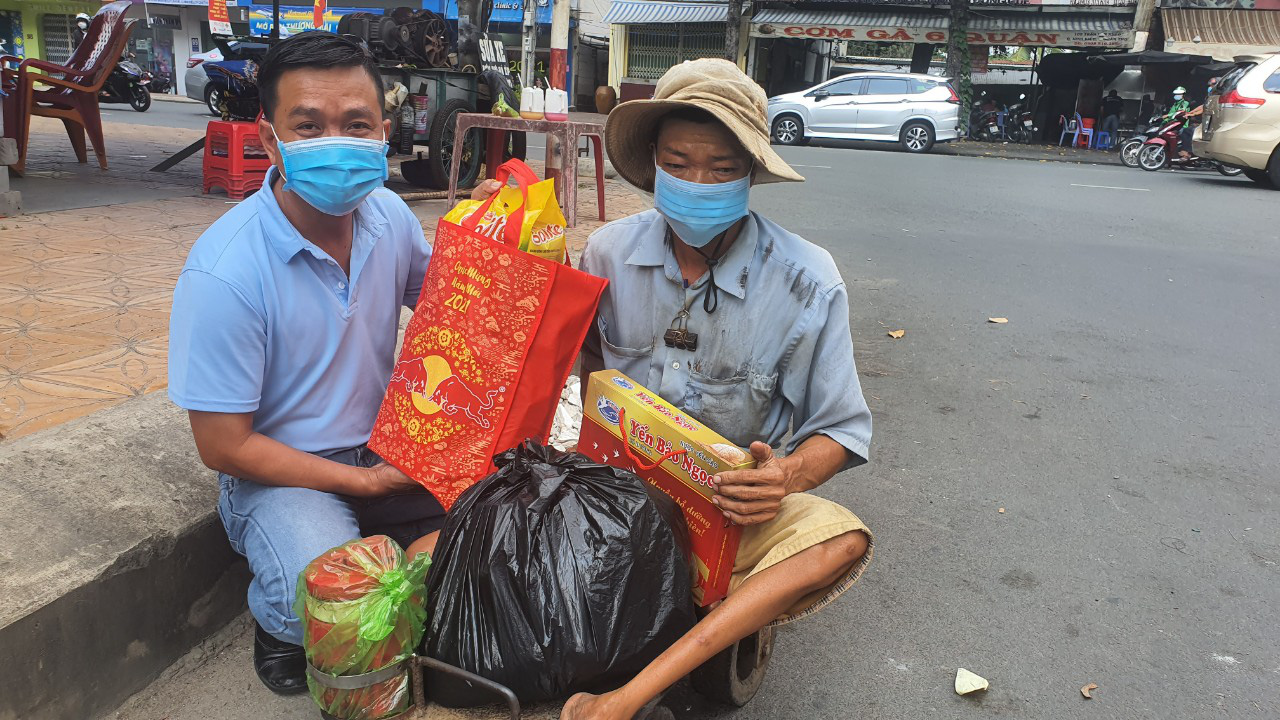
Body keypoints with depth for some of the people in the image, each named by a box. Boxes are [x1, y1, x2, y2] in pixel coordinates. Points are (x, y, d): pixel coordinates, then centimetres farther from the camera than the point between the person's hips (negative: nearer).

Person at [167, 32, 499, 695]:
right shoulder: (224, 273, -23)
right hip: (281, 472, -5)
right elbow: (225, 446, -16)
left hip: (387, 449, 6)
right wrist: (364, 481, -16)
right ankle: (277, 620, 8)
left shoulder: (387, 214, -6)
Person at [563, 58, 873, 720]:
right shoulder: (610, 251, -5)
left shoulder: (807, 282, -13)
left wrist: (790, 477, -27)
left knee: (842, 541, -31)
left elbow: (841, 428, -6)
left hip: (732, 501, -2)